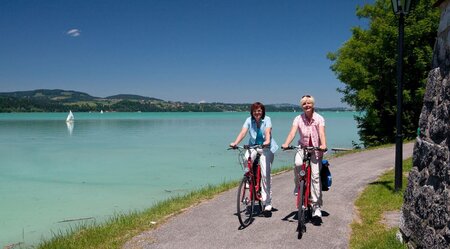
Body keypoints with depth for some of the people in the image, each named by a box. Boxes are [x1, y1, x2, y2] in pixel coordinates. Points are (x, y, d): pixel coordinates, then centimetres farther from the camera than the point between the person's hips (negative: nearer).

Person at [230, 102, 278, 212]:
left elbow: (268, 131, -25)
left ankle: (267, 202, 3)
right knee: (246, 159, -31)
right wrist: (235, 143, -33)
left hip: (266, 148, -2)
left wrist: (267, 141, -46)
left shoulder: (266, 119, -9)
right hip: (253, 146, 2)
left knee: (265, 174, -8)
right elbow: (243, 132, -16)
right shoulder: (249, 120, -3)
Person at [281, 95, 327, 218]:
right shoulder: (298, 118, -6)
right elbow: (292, 132, -20)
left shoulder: (319, 118, -9)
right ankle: (298, 186, -3)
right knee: (298, 164, -31)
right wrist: (286, 144, -38)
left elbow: (322, 132, -23)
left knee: (315, 175, -10)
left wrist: (323, 145, -43)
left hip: (316, 149, -1)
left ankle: (316, 205, -1)